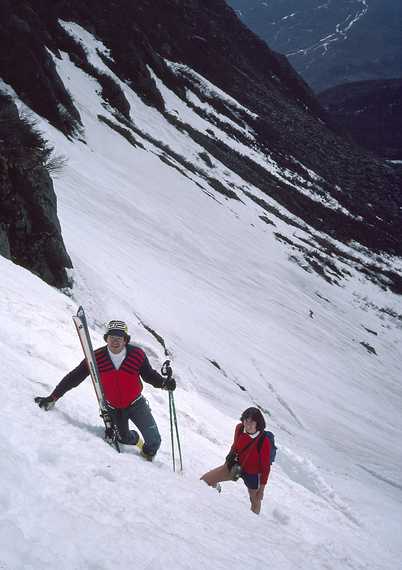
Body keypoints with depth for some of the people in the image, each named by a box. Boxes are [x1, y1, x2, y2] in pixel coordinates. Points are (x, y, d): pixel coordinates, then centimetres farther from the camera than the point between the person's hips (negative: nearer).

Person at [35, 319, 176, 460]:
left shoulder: (137, 354, -21)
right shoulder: (96, 358, -22)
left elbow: (149, 374, -6)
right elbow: (73, 378, -15)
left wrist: (164, 383, -27)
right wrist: (52, 398, -16)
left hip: (136, 403, 0)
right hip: (113, 407, 1)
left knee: (154, 441, -2)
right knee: (125, 439, 16)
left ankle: (148, 456, 35)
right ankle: (135, 439, 55)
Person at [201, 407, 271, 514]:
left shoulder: (264, 441, -30)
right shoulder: (239, 429, -18)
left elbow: (265, 467, -18)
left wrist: (262, 488, -12)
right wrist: (229, 459, 17)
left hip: (253, 475, -4)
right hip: (235, 466, 4)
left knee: (255, 502, 20)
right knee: (205, 480, -2)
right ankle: (215, 487, 34)